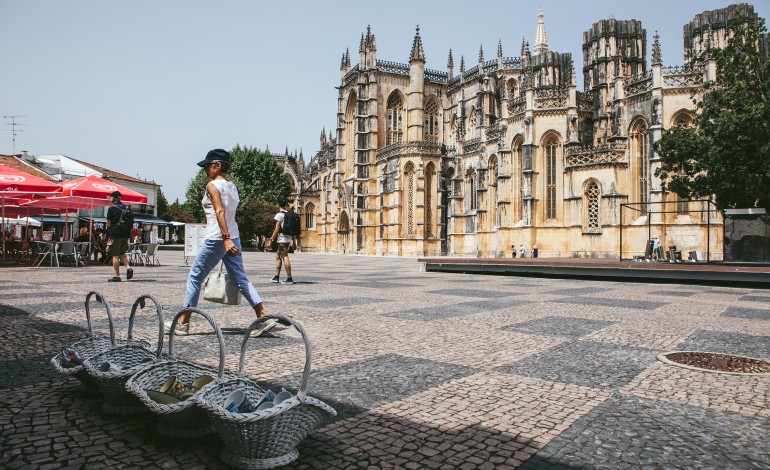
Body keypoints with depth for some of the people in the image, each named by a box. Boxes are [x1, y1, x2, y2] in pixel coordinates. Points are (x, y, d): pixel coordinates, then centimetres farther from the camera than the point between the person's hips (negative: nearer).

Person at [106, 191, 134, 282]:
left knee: (115, 255, 0)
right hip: (126, 234, 6)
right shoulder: (126, 208, 9)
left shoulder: (112, 208, -8)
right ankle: (128, 267, -3)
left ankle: (117, 276, 0)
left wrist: (110, 228, 12)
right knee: (122, 253, 19)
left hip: (116, 234, -6)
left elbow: (108, 223, -7)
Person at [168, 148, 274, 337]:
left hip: (217, 239, -8)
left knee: (195, 277, 6)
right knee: (241, 279, 7)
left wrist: (225, 238, -29)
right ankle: (264, 317, -2)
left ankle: (183, 323, 15)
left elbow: (220, 211, -21)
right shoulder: (232, 186, 15)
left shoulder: (212, 185, -8)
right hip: (234, 237, 8)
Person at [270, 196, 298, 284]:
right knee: (278, 256, 18)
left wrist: (272, 239, -6)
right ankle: (277, 276, 23)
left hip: (282, 239, -8)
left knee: (285, 257, -7)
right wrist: (294, 241, 18)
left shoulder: (279, 215, -9)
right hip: (288, 238, 8)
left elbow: (277, 229, -13)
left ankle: (289, 278, -9)